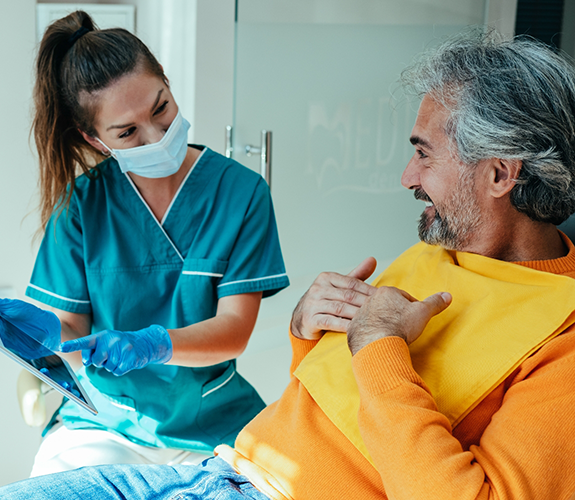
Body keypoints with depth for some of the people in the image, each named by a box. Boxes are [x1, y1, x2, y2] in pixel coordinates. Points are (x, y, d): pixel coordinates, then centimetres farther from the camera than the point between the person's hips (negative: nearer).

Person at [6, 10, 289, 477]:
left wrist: (150, 345, -29)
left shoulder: (242, 191, -6)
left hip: (213, 424, 0)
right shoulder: (80, 202, -2)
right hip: (101, 422, 1)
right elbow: (69, 326, -2)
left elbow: (234, 329, -11)